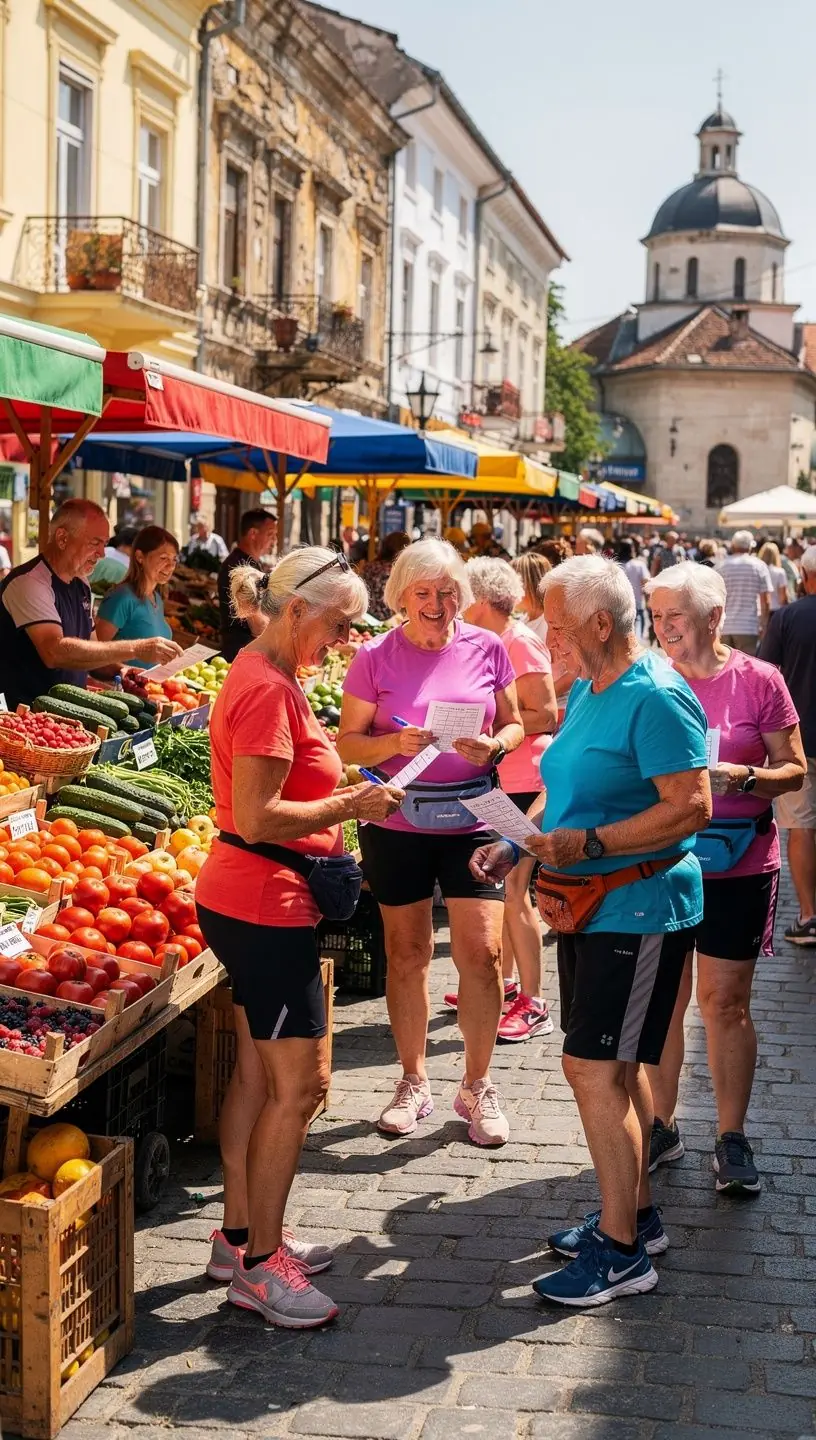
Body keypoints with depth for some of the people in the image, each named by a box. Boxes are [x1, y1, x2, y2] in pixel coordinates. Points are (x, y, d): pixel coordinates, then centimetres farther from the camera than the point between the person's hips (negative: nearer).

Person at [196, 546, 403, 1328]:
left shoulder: (262, 674, 11)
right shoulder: (268, 689, -20)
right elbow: (257, 819, -24)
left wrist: (340, 800, 9)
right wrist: (350, 806, -16)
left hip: (247, 901, 11)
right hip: (266, 907, -11)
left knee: (259, 1071, 16)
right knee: (300, 1084, -3)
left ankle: (240, 1235, 27)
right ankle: (259, 1264, 7)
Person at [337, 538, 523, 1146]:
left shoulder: (487, 649, 2)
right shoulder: (375, 657, -2)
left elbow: (515, 725, 10)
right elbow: (348, 743, 0)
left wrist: (494, 745, -12)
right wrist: (395, 743, -19)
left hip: (472, 817, 0)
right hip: (397, 822, 0)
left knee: (482, 951, -4)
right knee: (407, 953, 9)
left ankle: (478, 1086, 15)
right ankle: (414, 1084, 26)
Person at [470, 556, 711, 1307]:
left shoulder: (656, 698, -18)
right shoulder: (585, 691, 11)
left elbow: (692, 806, -24)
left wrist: (589, 843, -25)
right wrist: (516, 844, 6)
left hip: (639, 912, -9)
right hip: (591, 905, 9)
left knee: (594, 1069, -8)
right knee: (615, 1067, 17)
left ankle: (622, 1252, 3)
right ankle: (636, 1215, 31)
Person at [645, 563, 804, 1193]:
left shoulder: (758, 680, -5)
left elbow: (794, 771, -2)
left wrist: (740, 776, -19)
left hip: (737, 867, -2)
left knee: (725, 1003, 3)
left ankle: (732, 1138, 16)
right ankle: (662, 1126, 23)